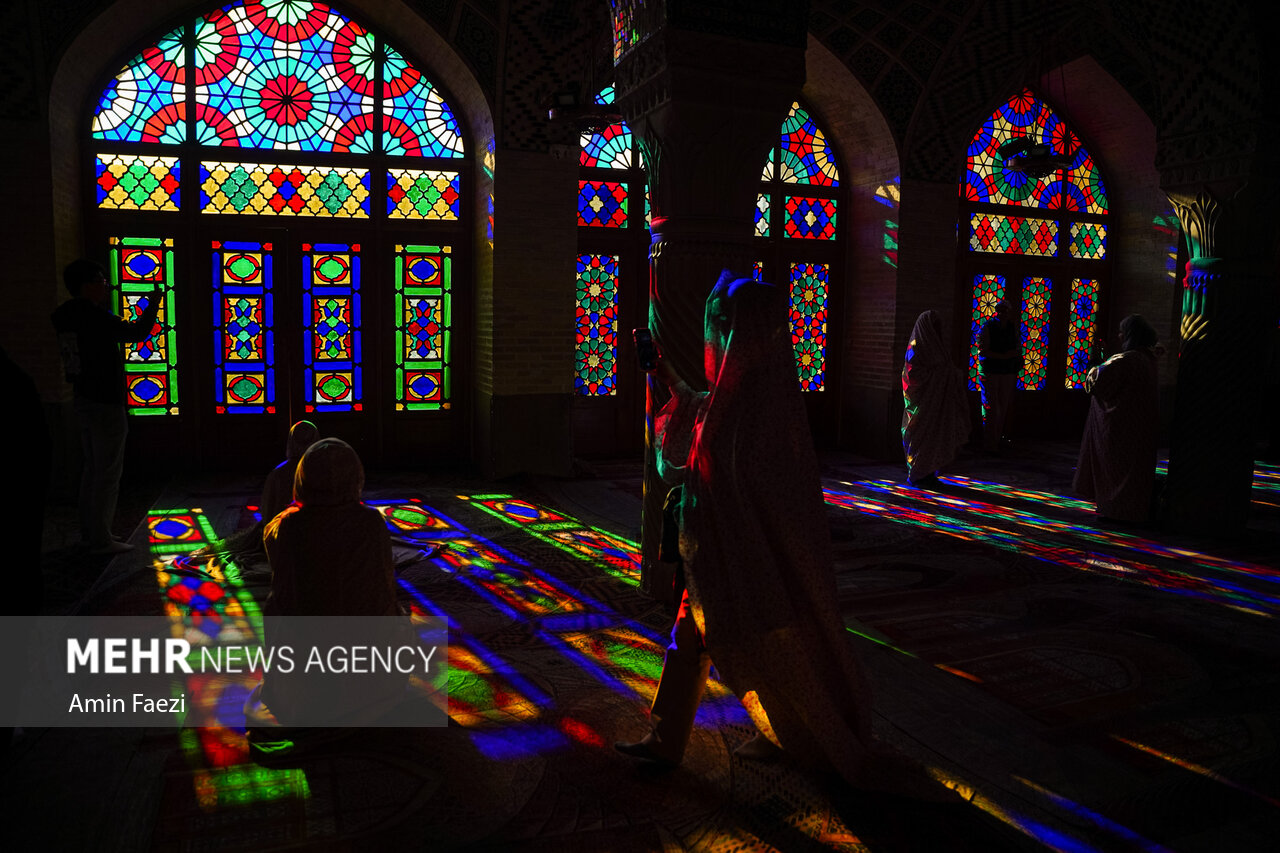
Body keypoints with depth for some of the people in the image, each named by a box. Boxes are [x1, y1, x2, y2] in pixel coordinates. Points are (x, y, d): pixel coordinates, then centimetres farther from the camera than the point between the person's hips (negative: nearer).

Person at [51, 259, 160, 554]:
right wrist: (152, 305, 0)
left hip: (85, 400, 9)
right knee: (109, 472, -3)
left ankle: (90, 531, 25)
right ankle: (100, 539, 1)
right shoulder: (95, 317, -18)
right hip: (105, 404, -9)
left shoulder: (66, 317, 8)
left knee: (93, 468, 17)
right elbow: (138, 333, -13)